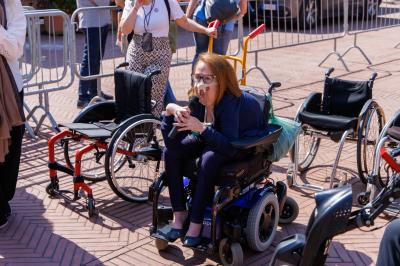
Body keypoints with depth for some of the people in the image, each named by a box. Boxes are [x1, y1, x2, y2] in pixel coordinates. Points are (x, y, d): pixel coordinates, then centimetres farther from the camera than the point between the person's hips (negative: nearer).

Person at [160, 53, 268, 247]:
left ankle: (196, 222, -21)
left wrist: (201, 128, -50)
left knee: (210, 158, -35)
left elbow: (230, 147, -43)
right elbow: (172, 144, -22)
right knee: (171, 152, -13)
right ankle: (179, 214, -5)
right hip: (215, 138, 6)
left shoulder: (230, 102, -35)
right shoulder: (197, 101, -19)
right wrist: (170, 111, -37)